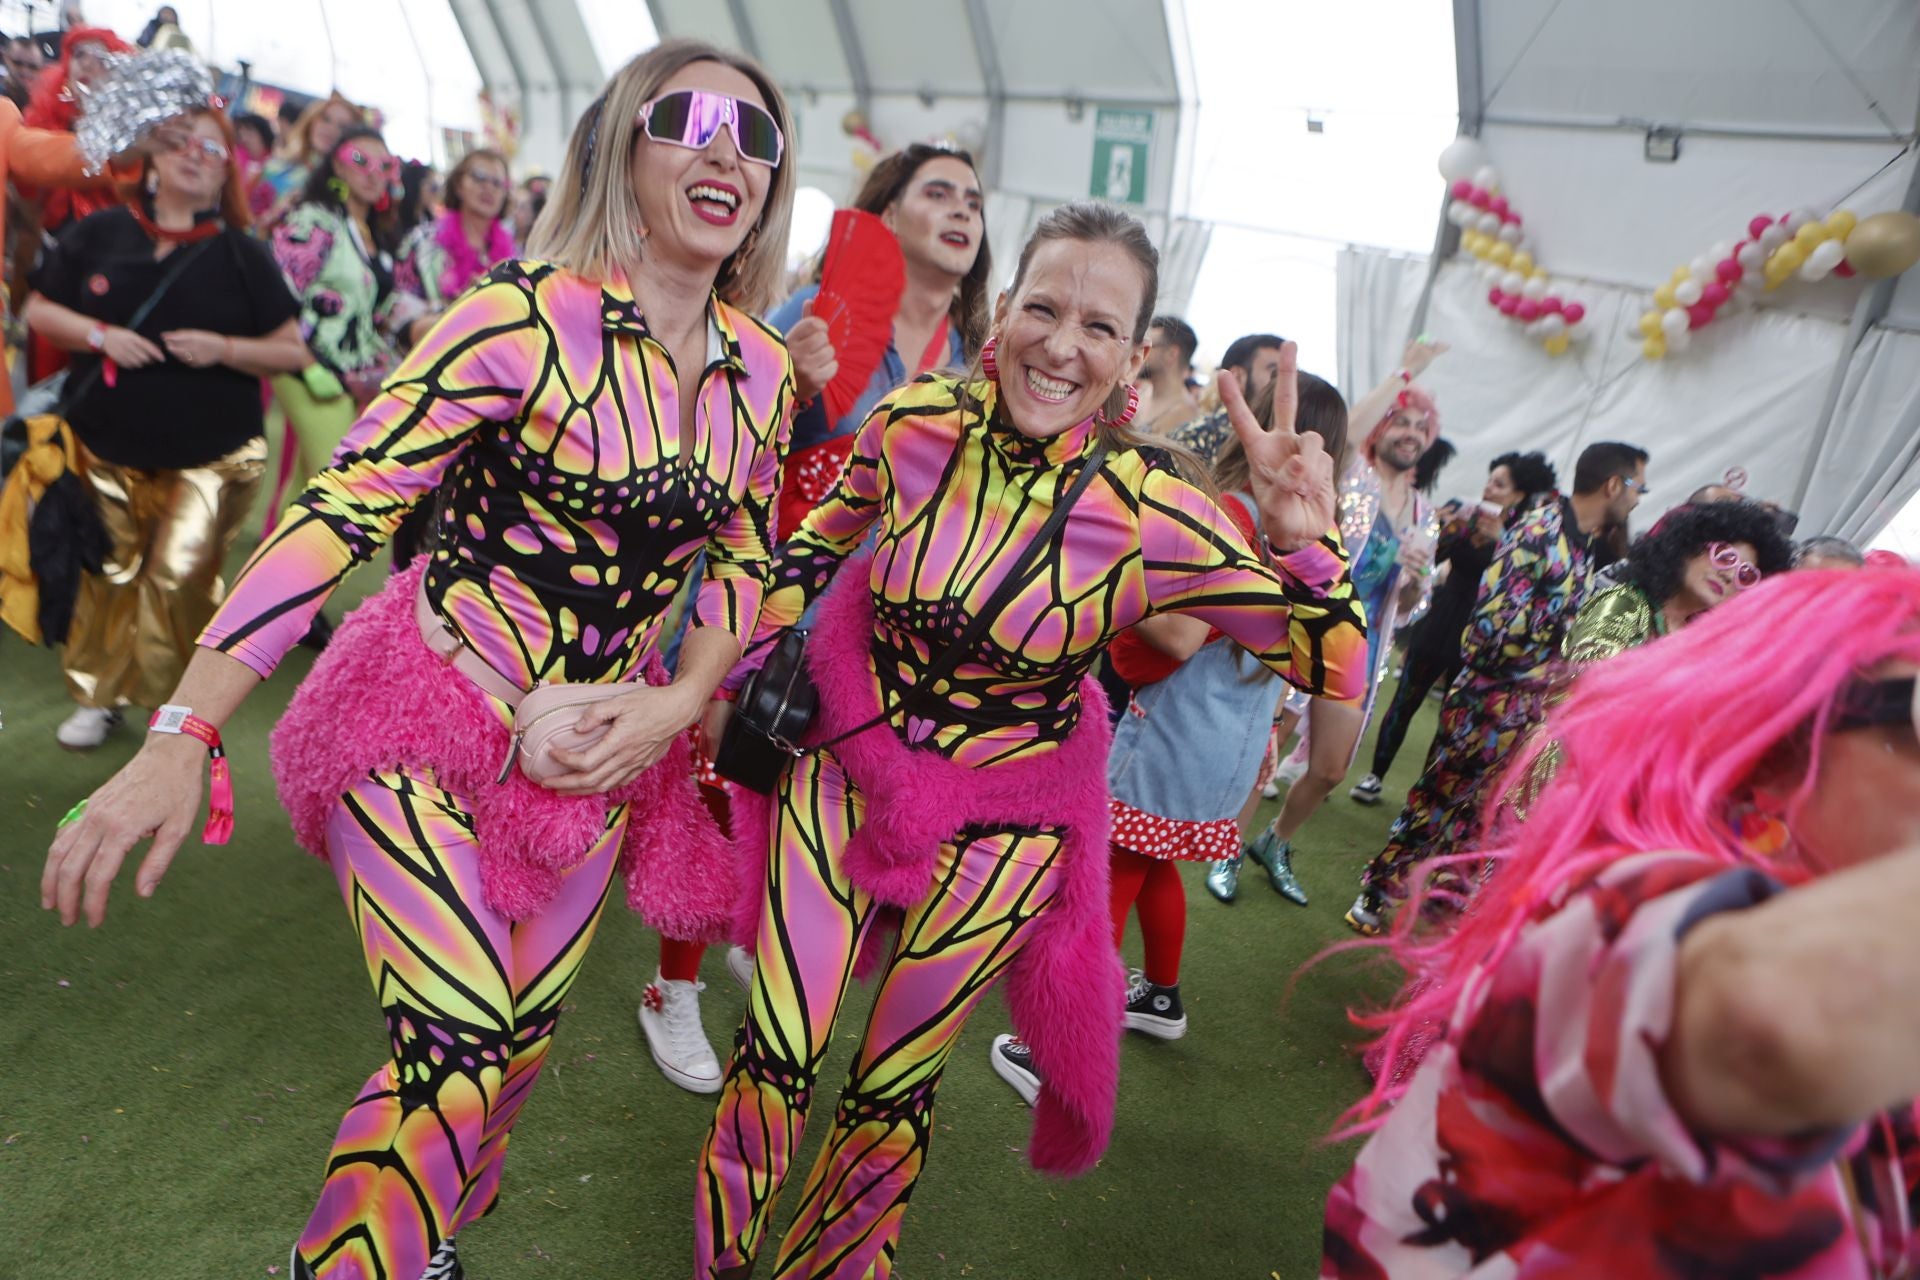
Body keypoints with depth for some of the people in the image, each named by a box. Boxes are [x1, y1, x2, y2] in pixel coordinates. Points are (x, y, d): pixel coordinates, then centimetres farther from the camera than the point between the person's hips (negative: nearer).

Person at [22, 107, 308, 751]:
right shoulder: (99, 233, 3)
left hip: (209, 456, -2)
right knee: (111, 574, 9)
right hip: (109, 448, 2)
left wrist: (224, 348, -17)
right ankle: (98, 696, 26)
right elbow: (38, 310, 9)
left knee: (180, 579, -6)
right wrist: (100, 334, -10)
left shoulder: (241, 254, 0)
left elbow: (292, 351, -1)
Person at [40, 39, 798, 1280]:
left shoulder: (764, 369, -1)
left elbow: (744, 560, 9)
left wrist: (677, 705, -6)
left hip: (598, 750, 5)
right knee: (458, 1046, -15)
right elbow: (340, 510, -18)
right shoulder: (528, 316, -17)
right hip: (429, 724, -5)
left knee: (524, 1036, 16)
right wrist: (180, 739, -22)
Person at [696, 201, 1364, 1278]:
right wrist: (750, 667, 9)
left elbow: (1334, 668, -13)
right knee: (775, 1055, 3)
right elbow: (825, 530, 8)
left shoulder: (1154, 517, -21)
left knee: (894, 1090, 14)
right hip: (845, 768, 2)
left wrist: (1305, 541, -30)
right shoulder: (913, 421, -14)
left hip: (999, 826, -1)